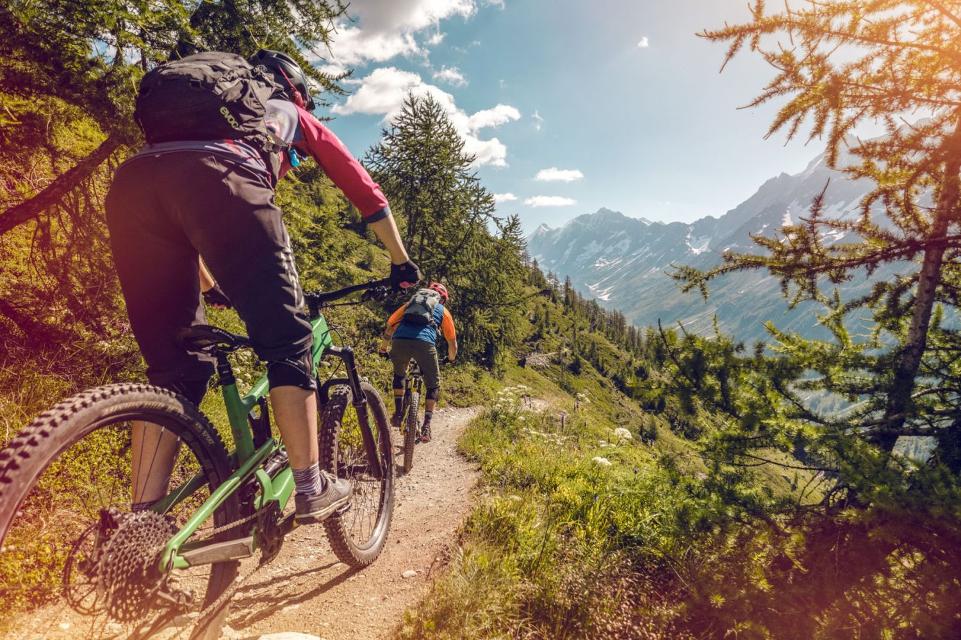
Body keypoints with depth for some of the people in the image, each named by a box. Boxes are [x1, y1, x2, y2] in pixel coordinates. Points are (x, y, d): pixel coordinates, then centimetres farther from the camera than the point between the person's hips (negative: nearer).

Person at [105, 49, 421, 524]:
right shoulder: (292, 115, 35)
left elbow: (182, 188, 49)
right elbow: (364, 189, 31)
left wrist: (210, 285, 56)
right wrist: (400, 262, 39)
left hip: (130, 181, 6)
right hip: (221, 179, -5)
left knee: (172, 367, 11)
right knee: (286, 339, 5)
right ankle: (311, 488, 6)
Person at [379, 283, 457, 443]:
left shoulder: (410, 303, 34)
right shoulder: (443, 310, 29)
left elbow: (390, 324, 34)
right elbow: (452, 341, 32)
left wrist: (384, 346, 49)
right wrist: (451, 358, 51)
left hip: (399, 341, 3)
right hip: (424, 343, -2)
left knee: (399, 374, 33)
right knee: (434, 385, 17)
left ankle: (398, 414, 26)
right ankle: (426, 426, 5)